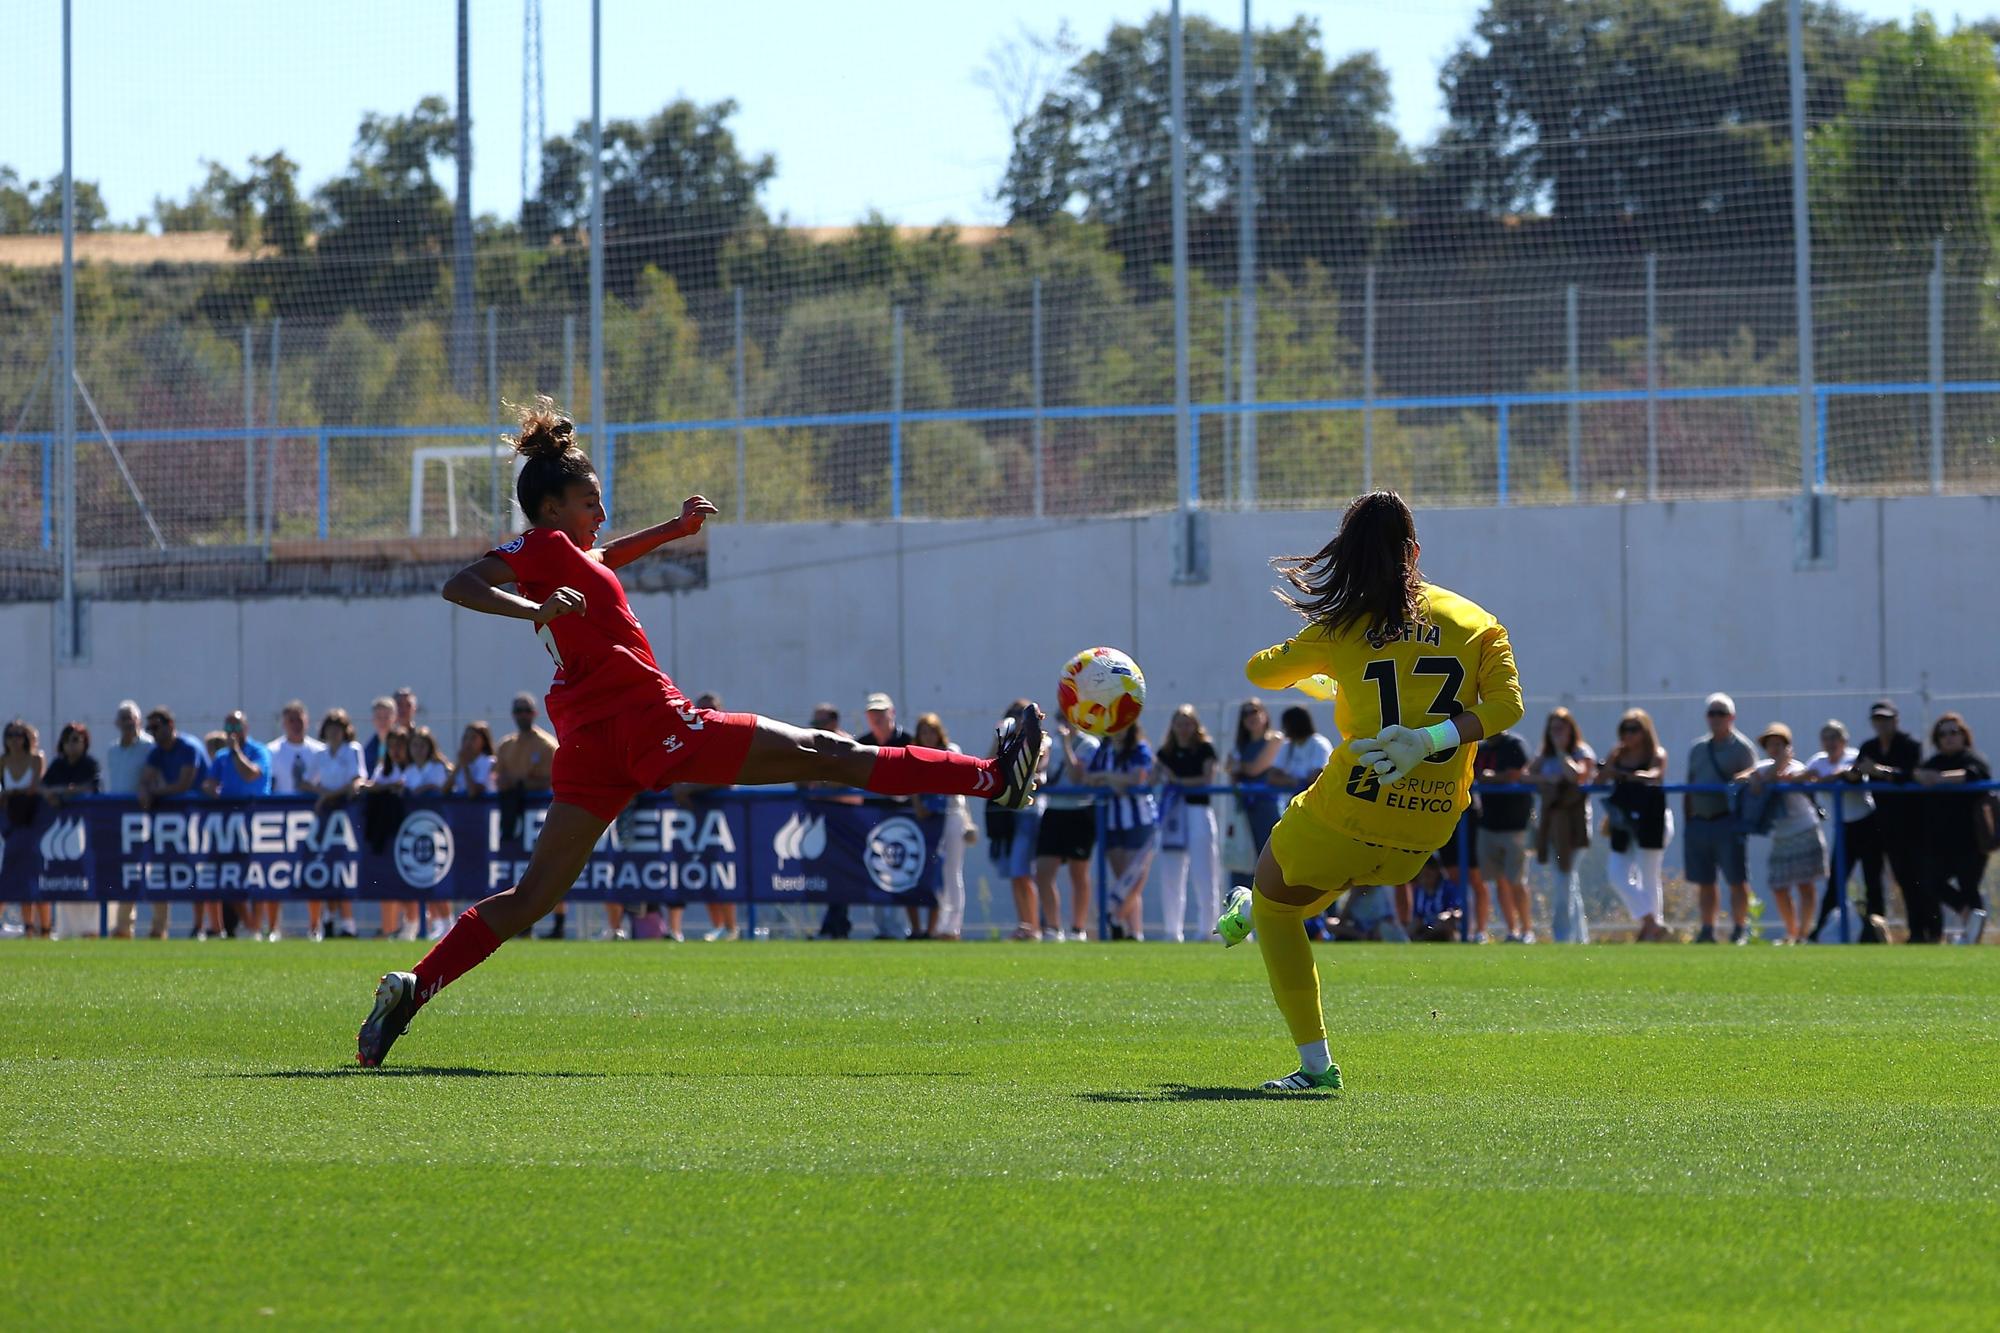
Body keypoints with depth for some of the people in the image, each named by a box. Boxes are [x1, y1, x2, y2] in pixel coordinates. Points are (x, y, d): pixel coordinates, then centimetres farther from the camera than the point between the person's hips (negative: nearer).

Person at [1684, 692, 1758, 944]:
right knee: (1704, 881, 8)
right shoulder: (1697, 749, 18)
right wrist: (1687, 820, 13)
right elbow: (1689, 787, 18)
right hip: (1699, 821, 6)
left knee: (1737, 880, -5)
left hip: (1728, 822, -6)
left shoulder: (1741, 747, 0)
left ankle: (1740, 929, 1)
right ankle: (1707, 930, 14)